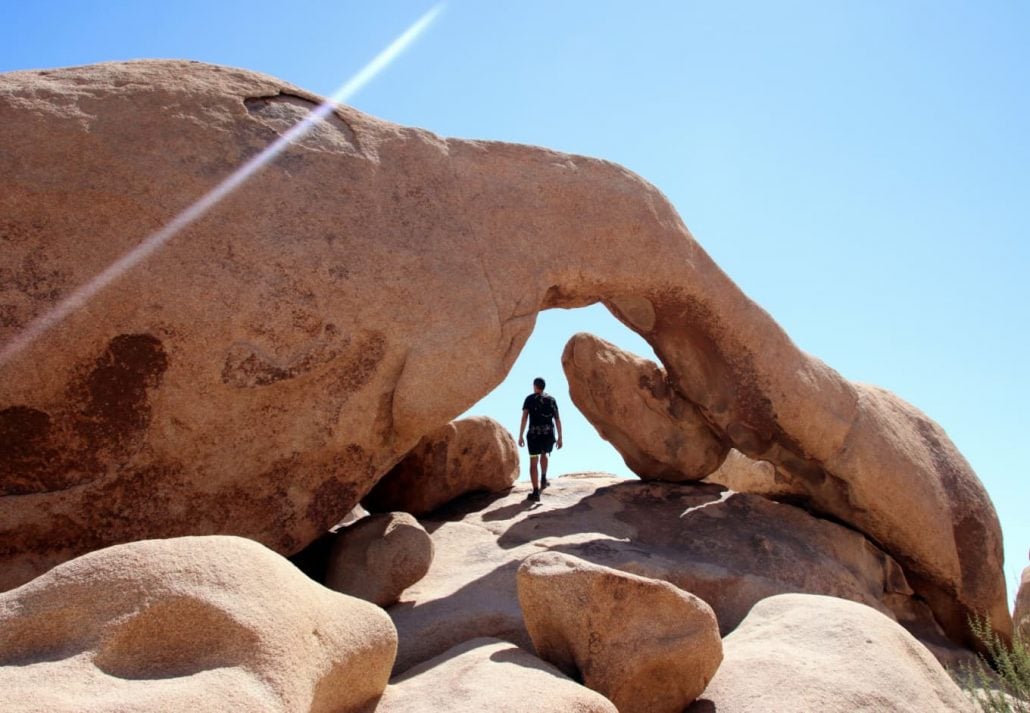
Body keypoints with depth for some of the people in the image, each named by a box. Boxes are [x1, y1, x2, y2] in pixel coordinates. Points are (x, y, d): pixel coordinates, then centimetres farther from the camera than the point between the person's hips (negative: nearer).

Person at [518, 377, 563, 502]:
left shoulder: (529, 399, 4)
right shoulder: (551, 399, 12)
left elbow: (524, 417, -5)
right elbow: (557, 419, 7)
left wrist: (520, 436, -5)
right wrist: (560, 438, 8)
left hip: (534, 434, -3)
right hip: (549, 434, 3)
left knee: (533, 463, 2)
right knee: (544, 454, 33)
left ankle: (536, 492, -6)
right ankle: (543, 478, 15)